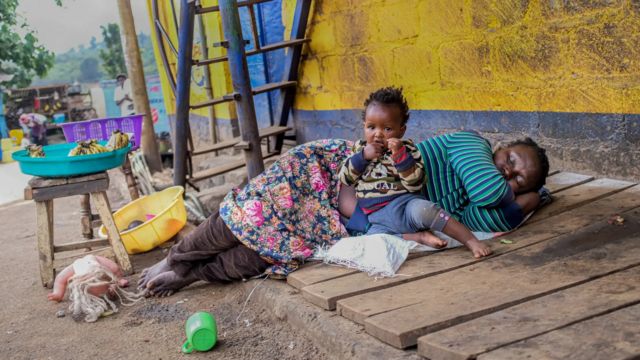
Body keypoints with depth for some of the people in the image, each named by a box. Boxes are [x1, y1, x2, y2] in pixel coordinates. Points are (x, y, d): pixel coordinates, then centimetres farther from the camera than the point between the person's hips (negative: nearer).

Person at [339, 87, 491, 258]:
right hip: (378, 220, 3)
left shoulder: (406, 150, 2)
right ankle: (418, 237, -25)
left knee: (420, 210, -39)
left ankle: (471, 240, -31)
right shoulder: (360, 149, 15)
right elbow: (344, 179, 8)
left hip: (406, 206, -3)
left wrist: (400, 155, -21)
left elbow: (415, 184, -10)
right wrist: (362, 156, -5)